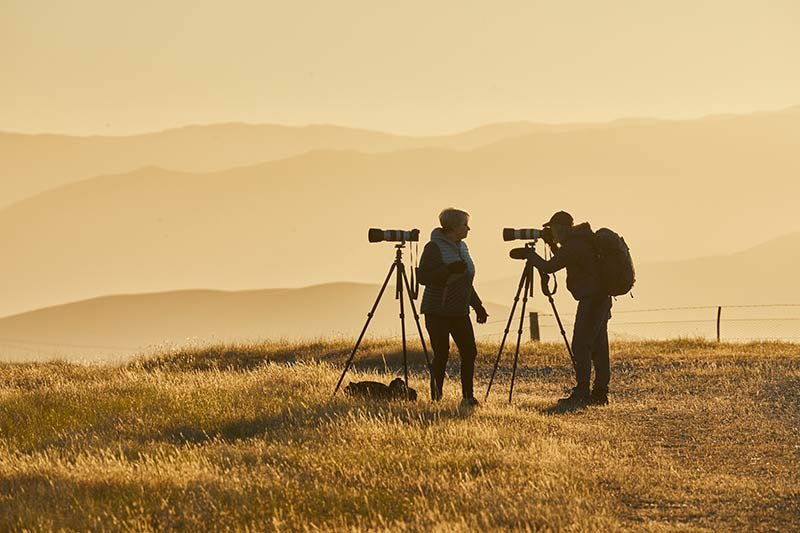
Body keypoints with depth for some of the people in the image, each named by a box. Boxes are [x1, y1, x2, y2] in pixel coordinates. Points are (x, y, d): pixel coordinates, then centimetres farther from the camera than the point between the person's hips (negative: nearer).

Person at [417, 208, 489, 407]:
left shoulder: (462, 247, 15)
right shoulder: (434, 248, -9)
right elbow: (423, 277, -16)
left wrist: (478, 306, 20)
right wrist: (449, 270, -25)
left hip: (459, 312, 7)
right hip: (438, 313, -7)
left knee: (469, 352, -2)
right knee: (441, 354, -6)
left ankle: (468, 397, 3)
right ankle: (436, 398, 2)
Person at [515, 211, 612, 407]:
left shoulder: (573, 245, -16)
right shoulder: (583, 240, 14)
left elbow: (548, 267, -19)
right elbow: (563, 260, 28)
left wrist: (529, 254, -7)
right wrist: (552, 245, 18)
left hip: (591, 299, -10)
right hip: (601, 298, 10)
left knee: (581, 346, -9)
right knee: (598, 346, 10)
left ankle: (582, 393, -11)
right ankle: (600, 393, 10)